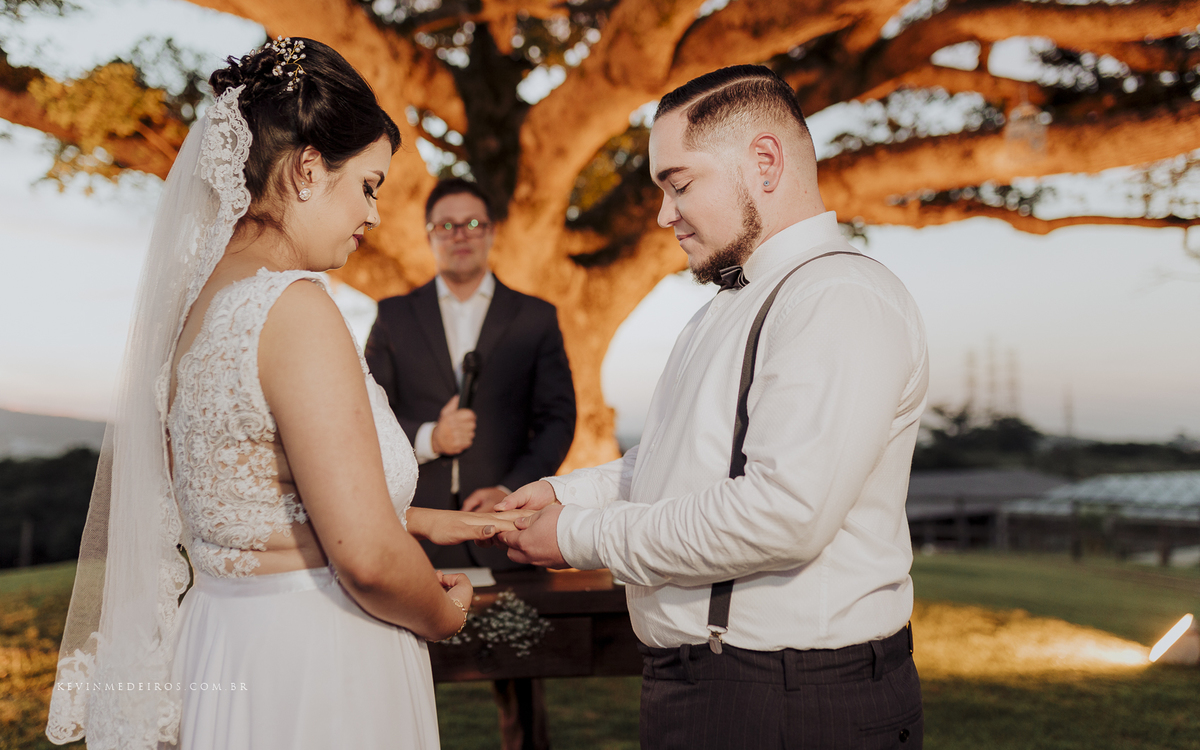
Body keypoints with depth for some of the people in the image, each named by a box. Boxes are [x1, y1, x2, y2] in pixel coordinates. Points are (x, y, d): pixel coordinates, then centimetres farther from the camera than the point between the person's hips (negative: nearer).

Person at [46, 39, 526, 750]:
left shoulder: (193, 297, 7)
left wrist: (425, 521, 21)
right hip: (310, 672, -9)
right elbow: (367, 557, -25)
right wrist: (443, 614, -5)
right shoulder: (294, 305, -20)